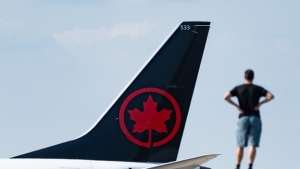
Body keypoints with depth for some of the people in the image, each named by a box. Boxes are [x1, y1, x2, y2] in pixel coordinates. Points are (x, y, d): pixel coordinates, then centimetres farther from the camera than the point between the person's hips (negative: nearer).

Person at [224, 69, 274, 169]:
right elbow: (271, 96, -8)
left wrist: (237, 106, -1)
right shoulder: (258, 88, 6)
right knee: (253, 145, -8)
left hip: (243, 118, 1)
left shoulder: (238, 88, 8)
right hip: (255, 118, -1)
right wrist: (260, 104, -2)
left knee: (240, 146, 5)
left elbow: (226, 97, -7)